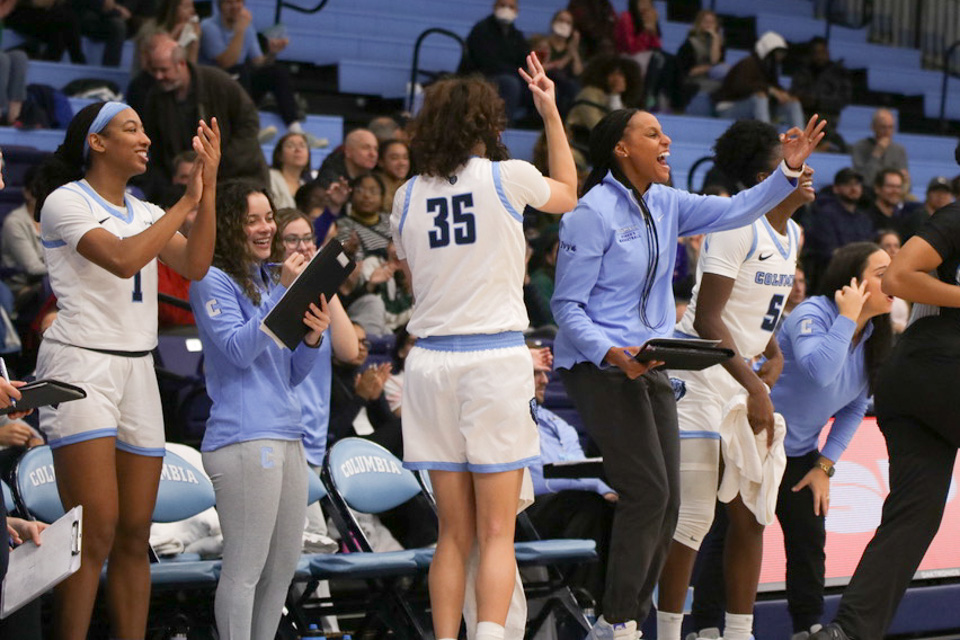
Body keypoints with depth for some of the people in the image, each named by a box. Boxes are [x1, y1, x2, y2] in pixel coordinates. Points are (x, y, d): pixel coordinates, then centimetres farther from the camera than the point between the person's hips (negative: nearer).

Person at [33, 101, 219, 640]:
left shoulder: (146, 212, 18)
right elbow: (122, 259, -18)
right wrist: (187, 202, -12)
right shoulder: (66, 201, -3)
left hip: (138, 371, 7)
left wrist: (209, 187, -7)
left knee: (135, 535, 3)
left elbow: (195, 266, 2)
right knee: (97, 531, -15)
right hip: (81, 366, -7)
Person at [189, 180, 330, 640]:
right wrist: (284, 291, -18)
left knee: (283, 566, 12)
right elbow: (239, 350, -16)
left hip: (286, 434, 9)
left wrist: (313, 338, 0)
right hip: (244, 437, -9)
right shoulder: (212, 281, -2)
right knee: (244, 569, -9)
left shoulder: (268, 278, 21)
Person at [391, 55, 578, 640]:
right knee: (497, 533, -3)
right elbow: (567, 195, 20)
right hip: (496, 356, -4)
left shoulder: (409, 196, 8)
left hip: (431, 359, 4)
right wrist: (551, 112, 28)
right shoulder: (508, 177, -2)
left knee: (455, 534, 10)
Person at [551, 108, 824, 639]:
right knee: (648, 491, -15)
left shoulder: (665, 204, 10)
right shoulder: (592, 214, -12)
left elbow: (733, 211, 3)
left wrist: (789, 171, -9)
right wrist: (612, 353, -27)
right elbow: (567, 306, -13)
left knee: (665, 503, 4)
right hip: (598, 367, -8)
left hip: (650, 366, 8)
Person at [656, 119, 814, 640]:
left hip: (746, 380, 9)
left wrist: (773, 358, 5)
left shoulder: (791, 233, 10)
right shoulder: (737, 226, -17)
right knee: (693, 519, -8)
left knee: (751, 516, 9)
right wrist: (755, 388, -24)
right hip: (701, 378, -9)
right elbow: (706, 318, -22)